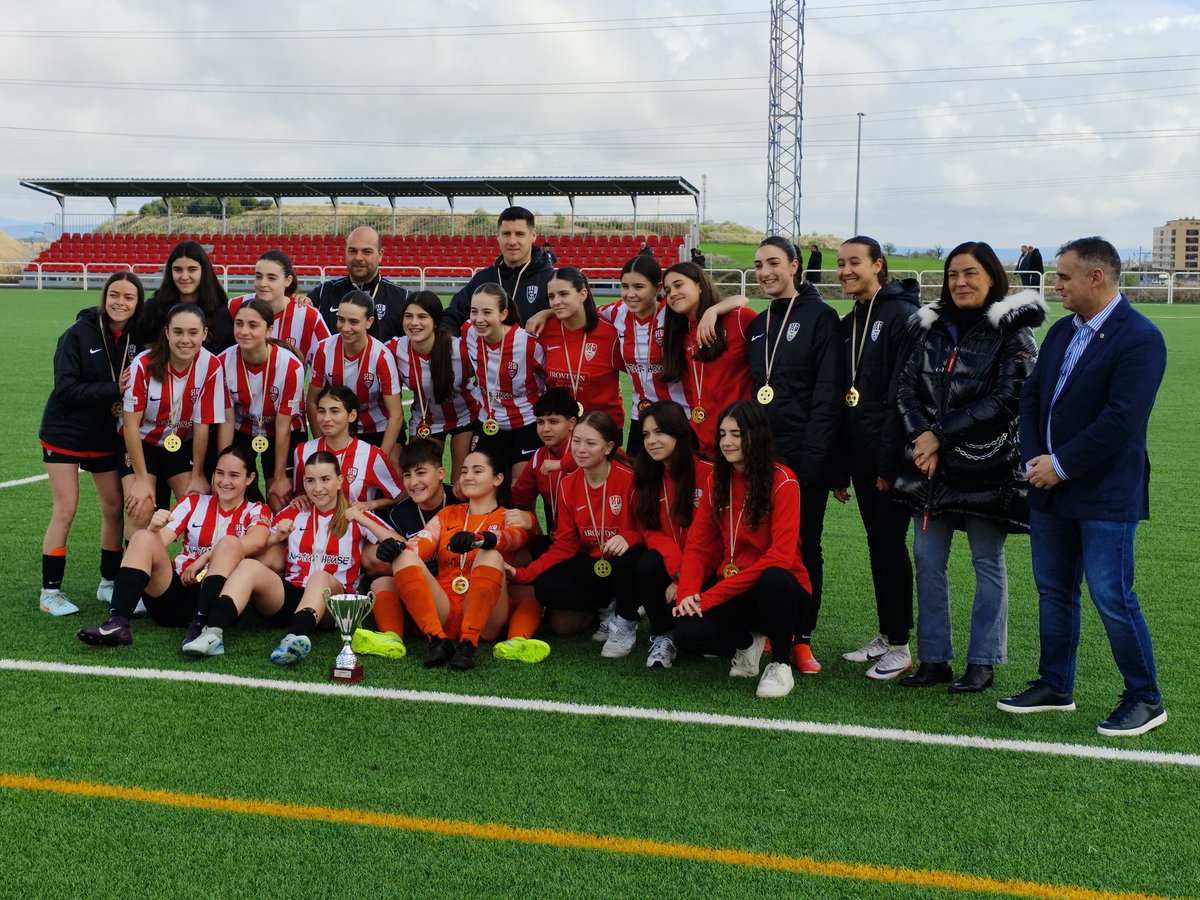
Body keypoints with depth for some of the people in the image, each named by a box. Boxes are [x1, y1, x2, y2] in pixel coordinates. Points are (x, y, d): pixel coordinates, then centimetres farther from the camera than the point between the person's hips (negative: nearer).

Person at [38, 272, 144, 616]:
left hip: (107, 436, 5)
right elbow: (66, 389, -19)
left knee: (114, 507, 7)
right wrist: (113, 390, -27)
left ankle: (109, 583, 23)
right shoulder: (79, 334, -15)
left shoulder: (137, 338, -3)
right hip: (65, 433, -4)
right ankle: (50, 591, 5)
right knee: (65, 510, -5)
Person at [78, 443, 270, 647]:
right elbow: (161, 540, 2)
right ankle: (117, 624, -37)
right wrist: (154, 529, -20)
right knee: (143, 538, -19)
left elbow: (256, 542, -16)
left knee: (230, 543, -28)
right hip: (176, 590, 3)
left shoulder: (255, 511, 9)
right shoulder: (194, 503, 17)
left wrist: (204, 557, -17)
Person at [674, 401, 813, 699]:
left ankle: (780, 663, -12)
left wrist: (712, 594, -24)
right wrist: (688, 592, -17)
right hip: (726, 591, 4)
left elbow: (781, 555, -21)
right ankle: (746, 641, 10)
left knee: (774, 579, -40)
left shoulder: (782, 482, -12)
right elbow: (697, 544, 3)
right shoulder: (716, 481, 6)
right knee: (688, 634, -25)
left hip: (776, 586, -4)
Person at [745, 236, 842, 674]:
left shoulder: (820, 317, -3)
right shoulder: (758, 325, 16)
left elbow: (827, 393, -10)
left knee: (804, 545, 1)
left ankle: (801, 638, 9)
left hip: (804, 454, -5)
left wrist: (814, 454, -17)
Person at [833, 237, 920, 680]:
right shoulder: (848, 324, 15)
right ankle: (885, 635, 23)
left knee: (890, 543, -3)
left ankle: (900, 647, 7)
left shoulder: (901, 316, -10)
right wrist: (841, 468, 13)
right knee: (877, 544, 13)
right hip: (861, 456, 8)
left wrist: (889, 461, -19)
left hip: (889, 458, -8)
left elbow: (902, 395, -16)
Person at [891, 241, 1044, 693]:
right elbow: (905, 387, 5)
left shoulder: (1013, 332, -5)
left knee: (987, 562, 5)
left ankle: (982, 662, 14)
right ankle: (933, 659, 18)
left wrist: (941, 435, -14)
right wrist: (922, 437, -11)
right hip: (930, 464, 5)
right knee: (927, 559, 7)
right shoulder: (930, 328, 10)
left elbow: (1005, 401, -13)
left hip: (986, 467, -5)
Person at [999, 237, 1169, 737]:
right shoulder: (1061, 331, 11)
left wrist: (1060, 465, -17)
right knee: (1054, 592, 14)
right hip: (1051, 489, 8)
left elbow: (1121, 420, -21)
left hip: (1106, 494, -8)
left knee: (1111, 597, -4)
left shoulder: (1139, 338, -14)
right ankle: (1055, 686, 27)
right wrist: (1033, 459, -3)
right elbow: (1031, 396, 11)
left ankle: (1145, 699, 11)